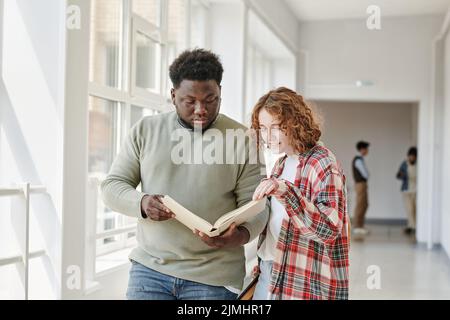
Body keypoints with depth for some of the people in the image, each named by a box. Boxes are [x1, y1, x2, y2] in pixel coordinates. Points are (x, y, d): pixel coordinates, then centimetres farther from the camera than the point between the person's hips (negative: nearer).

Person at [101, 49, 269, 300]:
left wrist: (241, 234, -24)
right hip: (149, 268, 2)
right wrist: (141, 203, -17)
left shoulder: (241, 139, -2)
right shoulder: (145, 130, 4)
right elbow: (113, 185, 5)